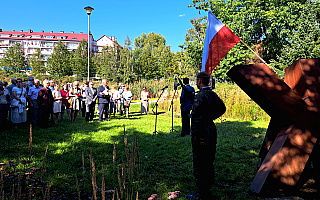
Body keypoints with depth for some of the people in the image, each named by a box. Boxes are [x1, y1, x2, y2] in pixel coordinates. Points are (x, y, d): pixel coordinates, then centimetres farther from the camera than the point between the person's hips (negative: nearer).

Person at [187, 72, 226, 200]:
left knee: (200, 165, -1)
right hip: (211, 132, 9)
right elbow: (222, 108, 23)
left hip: (201, 135, -9)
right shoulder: (213, 94, 9)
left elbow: (196, 116, -23)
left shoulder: (200, 96, -18)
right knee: (208, 163, 19)